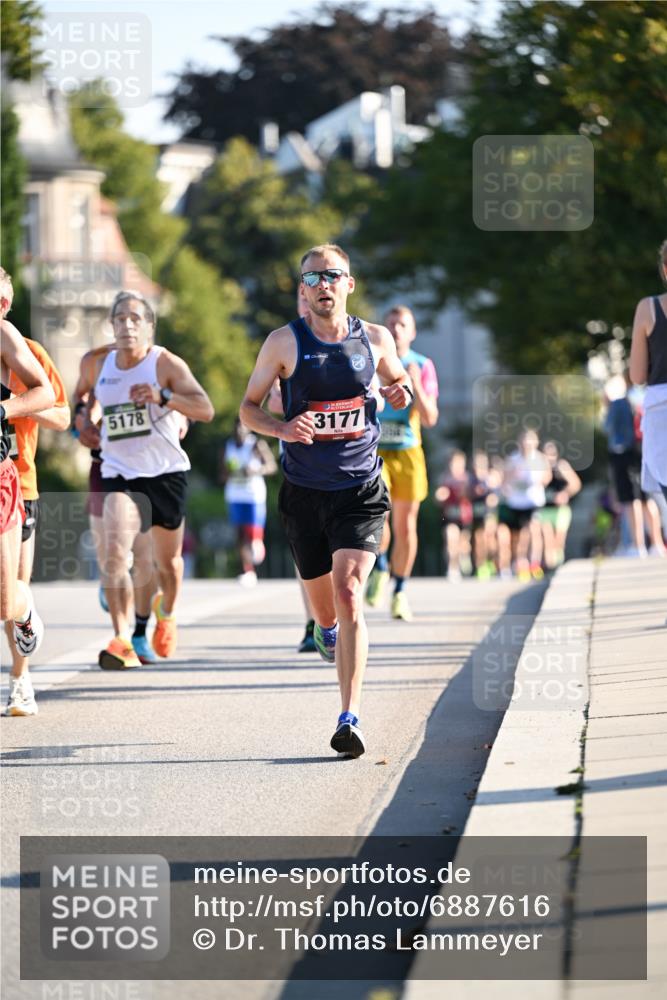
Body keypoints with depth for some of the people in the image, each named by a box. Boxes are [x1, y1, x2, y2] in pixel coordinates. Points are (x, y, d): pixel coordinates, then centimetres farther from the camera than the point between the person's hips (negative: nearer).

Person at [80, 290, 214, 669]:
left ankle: (166, 612, 47)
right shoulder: (100, 367, 4)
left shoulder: (166, 363, -9)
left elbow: (206, 410, -20)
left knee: (168, 559, 15)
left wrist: (163, 398, -33)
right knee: (115, 553, -22)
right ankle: (123, 641, -27)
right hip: (120, 473, 1)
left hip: (166, 472, -1)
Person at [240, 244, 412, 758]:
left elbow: (397, 378, 22)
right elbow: (249, 407, 4)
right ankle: (328, 629, 53)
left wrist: (402, 391, -3)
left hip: (361, 489, -1)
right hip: (305, 492, 1)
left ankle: (350, 717, -21)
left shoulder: (375, 339, 2)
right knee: (323, 600, 12)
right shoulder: (285, 342, -3)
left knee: (348, 592, -19)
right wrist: (282, 428, -17)